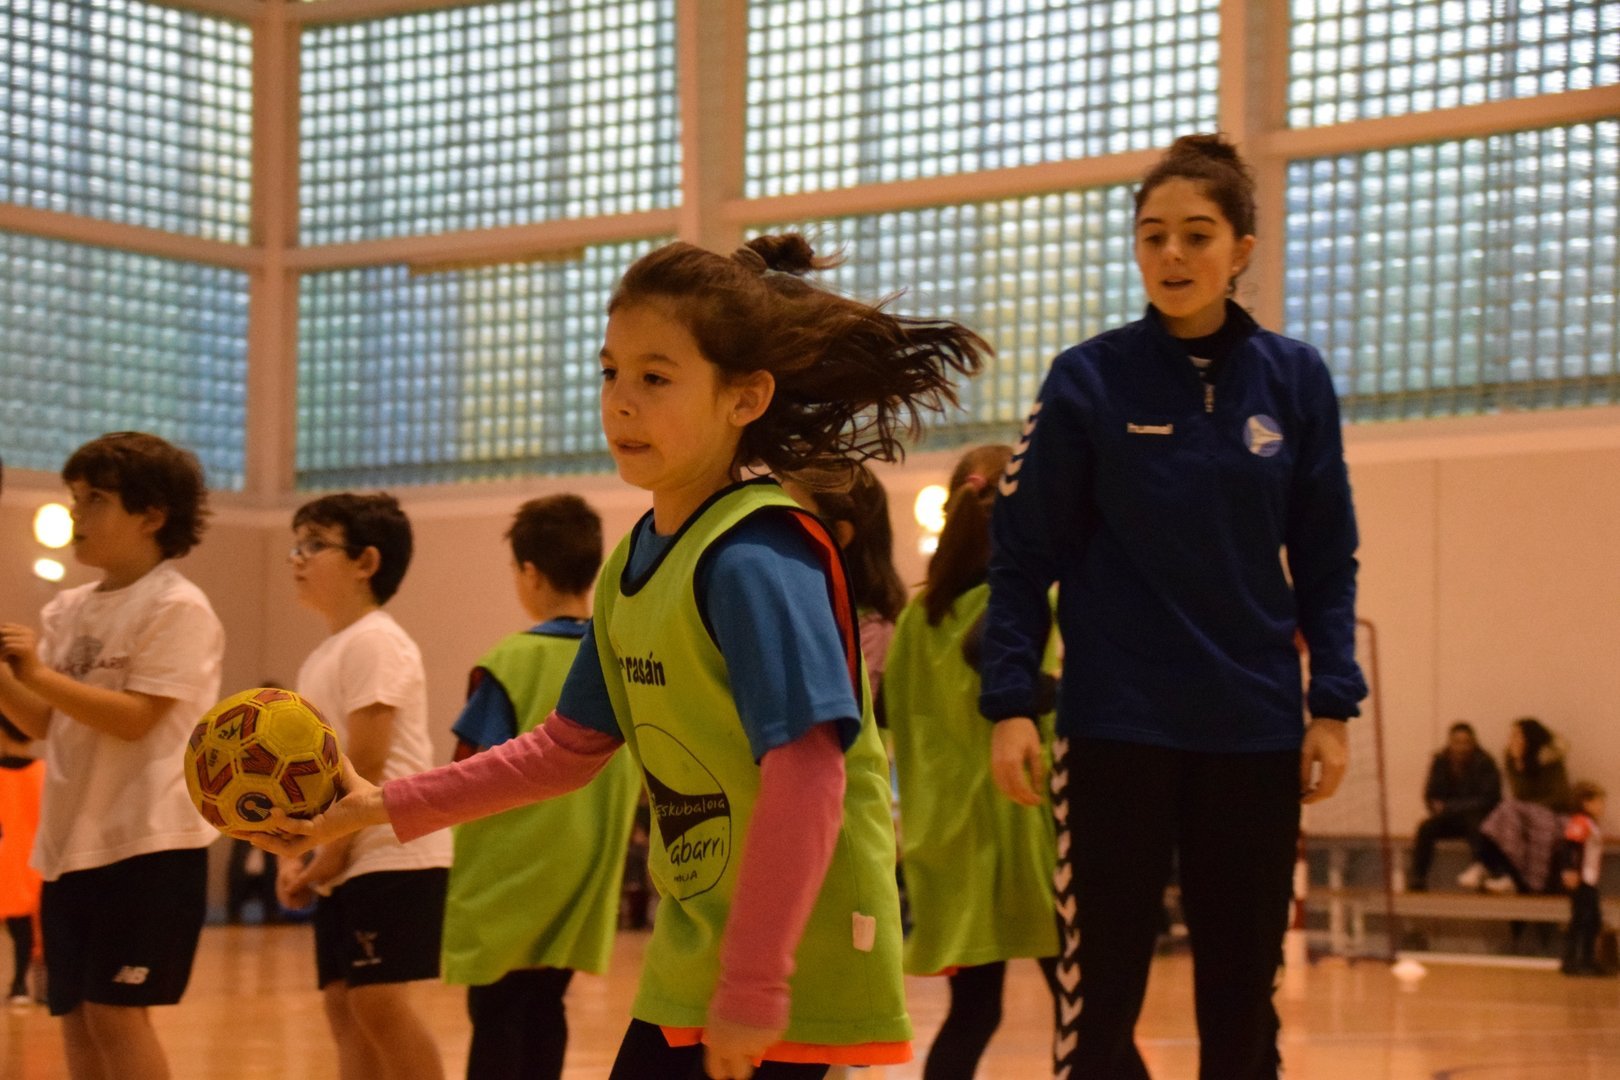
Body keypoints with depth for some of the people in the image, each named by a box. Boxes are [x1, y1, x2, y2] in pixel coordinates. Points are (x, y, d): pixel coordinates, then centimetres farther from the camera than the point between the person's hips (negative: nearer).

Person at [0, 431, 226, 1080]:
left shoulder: (177, 607, -9)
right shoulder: (68, 611, 13)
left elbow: (136, 718, -17)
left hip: (148, 837, -7)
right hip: (72, 838, 8)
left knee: (114, 1010, -9)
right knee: (74, 1013, 7)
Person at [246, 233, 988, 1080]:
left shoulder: (755, 559, -18)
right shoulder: (633, 563, 8)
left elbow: (806, 773, -25)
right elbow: (568, 747, 18)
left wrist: (754, 985, -26)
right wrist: (382, 807, 15)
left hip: (793, 979, -9)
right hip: (691, 964, 9)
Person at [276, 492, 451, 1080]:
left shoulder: (374, 641, -10)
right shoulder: (318, 661, 18)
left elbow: (366, 762, -16)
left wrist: (333, 850, -13)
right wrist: (292, 855, 6)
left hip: (393, 854, -9)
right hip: (346, 863, 9)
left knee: (378, 1000, -14)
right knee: (343, 1002, 5)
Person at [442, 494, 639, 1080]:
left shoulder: (512, 661, -14)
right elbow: (646, 777, 10)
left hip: (508, 876, -5)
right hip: (580, 875, 5)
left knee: (498, 1016, 2)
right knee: (544, 1011, 12)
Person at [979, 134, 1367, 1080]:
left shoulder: (1295, 381, 2)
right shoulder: (1088, 381, -4)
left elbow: (1326, 564, 7)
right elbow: (1023, 558, -2)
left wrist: (1333, 705, 0)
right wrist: (1009, 702, -9)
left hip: (1254, 733, 2)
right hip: (1117, 728, -2)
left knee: (1243, 994, 8)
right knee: (1102, 989, 1)